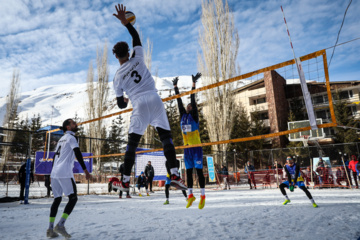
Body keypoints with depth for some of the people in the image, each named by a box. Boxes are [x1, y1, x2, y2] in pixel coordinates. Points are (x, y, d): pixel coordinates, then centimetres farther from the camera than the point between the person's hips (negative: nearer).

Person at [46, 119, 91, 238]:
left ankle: (50, 229, 10)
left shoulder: (61, 139, 22)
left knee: (57, 199, 11)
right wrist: (85, 170, -19)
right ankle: (60, 225, -10)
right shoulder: (71, 137, -4)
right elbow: (78, 154, -16)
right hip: (65, 173, -8)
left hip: (55, 173, 8)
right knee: (73, 198, -3)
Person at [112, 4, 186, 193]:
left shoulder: (118, 77, 10)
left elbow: (121, 104, 14)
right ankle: (174, 174, -10)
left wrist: (124, 101, 36)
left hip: (139, 105, -1)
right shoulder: (138, 59, 11)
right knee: (166, 137, 0)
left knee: (132, 142, 7)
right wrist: (125, 22, 30)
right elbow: (136, 37, 27)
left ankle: (125, 181, 12)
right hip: (155, 100, 1)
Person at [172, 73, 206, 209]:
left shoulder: (194, 115, -1)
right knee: (189, 171, 9)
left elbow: (193, 100, -8)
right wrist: (175, 87, 17)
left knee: (199, 171, -2)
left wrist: (194, 84, -10)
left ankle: (202, 196, 6)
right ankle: (190, 195, 18)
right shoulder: (183, 115, 11)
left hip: (196, 147, -5)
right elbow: (179, 101, 13)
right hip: (187, 148, 5)